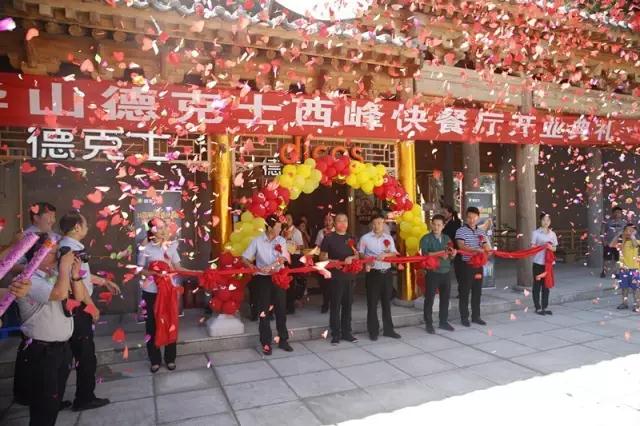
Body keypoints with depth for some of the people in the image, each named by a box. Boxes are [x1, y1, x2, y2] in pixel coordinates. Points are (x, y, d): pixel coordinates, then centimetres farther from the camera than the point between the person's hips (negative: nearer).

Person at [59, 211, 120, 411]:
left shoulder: (65, 246, 10)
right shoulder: (73, 248, -21)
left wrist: (105, 282, 25)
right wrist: (92, 307, -13)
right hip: (78, 308, -10)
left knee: (77, 352, 19)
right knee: (86, 354, 4)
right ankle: (85, 398, 17)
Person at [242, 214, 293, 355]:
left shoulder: (281, 240, 0)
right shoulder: (257, 241, -7)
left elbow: (283, 259, -11)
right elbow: (244, 259, -7)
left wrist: (271, 267, -28)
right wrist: (256, 268, -23)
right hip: (262, 278, -3)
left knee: (281, 309, 8)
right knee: (264, 311, 4)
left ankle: (283, 340, 22)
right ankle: (266, 343, 15)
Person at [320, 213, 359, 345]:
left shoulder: (351, 238, 12)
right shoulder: (329, 238, -3)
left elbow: (357, 255, 13)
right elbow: (322, 257, -3)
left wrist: (351, 258, -8)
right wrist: (334, 262, -18)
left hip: (349, 276, 5)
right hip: (335, 276, -5)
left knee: (347, 304, 10)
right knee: (335, 305, 0)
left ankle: (346, 332, 21)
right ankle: (335, 334, 10)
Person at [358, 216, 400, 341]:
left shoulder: (389, 237, 7)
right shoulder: (365, 238, -3)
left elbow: (394, 254, 0)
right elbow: (360, 254, 2)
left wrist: (385, 254, -19)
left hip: (387, 273, 4)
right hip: (373, 273, -3)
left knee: (387, 302, 12)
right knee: (372, 303, 2)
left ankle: (388, 329, 24)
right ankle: (373, 331, 14)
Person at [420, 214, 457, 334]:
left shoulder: (447, 238, 10)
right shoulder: (426, 239, -6)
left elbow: (450, 256, 14)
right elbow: (424, 254, -17)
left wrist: (453, 254, -8)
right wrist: (440, 253, -21)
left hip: (446, 272, 5)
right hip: (432, 272, -5)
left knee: (445, 298, 13)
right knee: (429, 298, 1)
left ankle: (443, 322, 26)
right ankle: (429, 324, 11)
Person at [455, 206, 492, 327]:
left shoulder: (481, 232, 11)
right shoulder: (461, 231, -7)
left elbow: (487, 248, 10)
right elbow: (461, 246, -20)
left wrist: (487, 249, -14)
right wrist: (476, 250, -33)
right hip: (466, 265, -5)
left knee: (477, 292, 11)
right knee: (465, 292, 1)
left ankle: (476, 316, 22)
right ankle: (464, 317, 9)